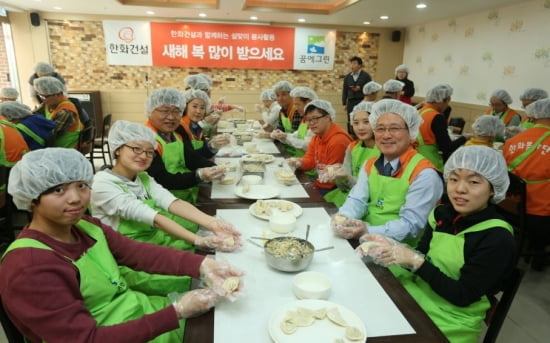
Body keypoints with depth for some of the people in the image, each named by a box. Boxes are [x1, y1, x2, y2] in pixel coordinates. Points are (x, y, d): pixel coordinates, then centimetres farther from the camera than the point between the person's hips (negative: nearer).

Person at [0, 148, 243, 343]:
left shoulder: (86, 227, 1)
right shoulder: (30, 267, -23)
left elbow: (140, 253, -10)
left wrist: (202, 265, -25)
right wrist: (176, 312, -31)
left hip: (143, 312, 7)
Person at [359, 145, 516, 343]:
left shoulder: (498, 238, -18)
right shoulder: (441, 214, 1)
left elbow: (463, 296, -19)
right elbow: (421, 257, 2)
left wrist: (415, 261, -24)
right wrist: (391, 247, -17)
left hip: (449, 324, -5)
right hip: (415, 298, 5)